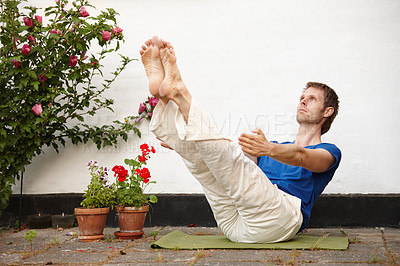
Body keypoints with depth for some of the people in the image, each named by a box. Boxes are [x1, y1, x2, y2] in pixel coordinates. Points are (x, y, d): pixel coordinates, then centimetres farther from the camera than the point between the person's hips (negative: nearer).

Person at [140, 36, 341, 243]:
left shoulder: (328, 153, 15)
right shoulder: (278, 147, 35)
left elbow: (299, 157, -10)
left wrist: (268, 149, -33)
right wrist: (182, 143, 7)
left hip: (276, 220, -6)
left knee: (230, 159, -28)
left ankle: (178, 90, -32)